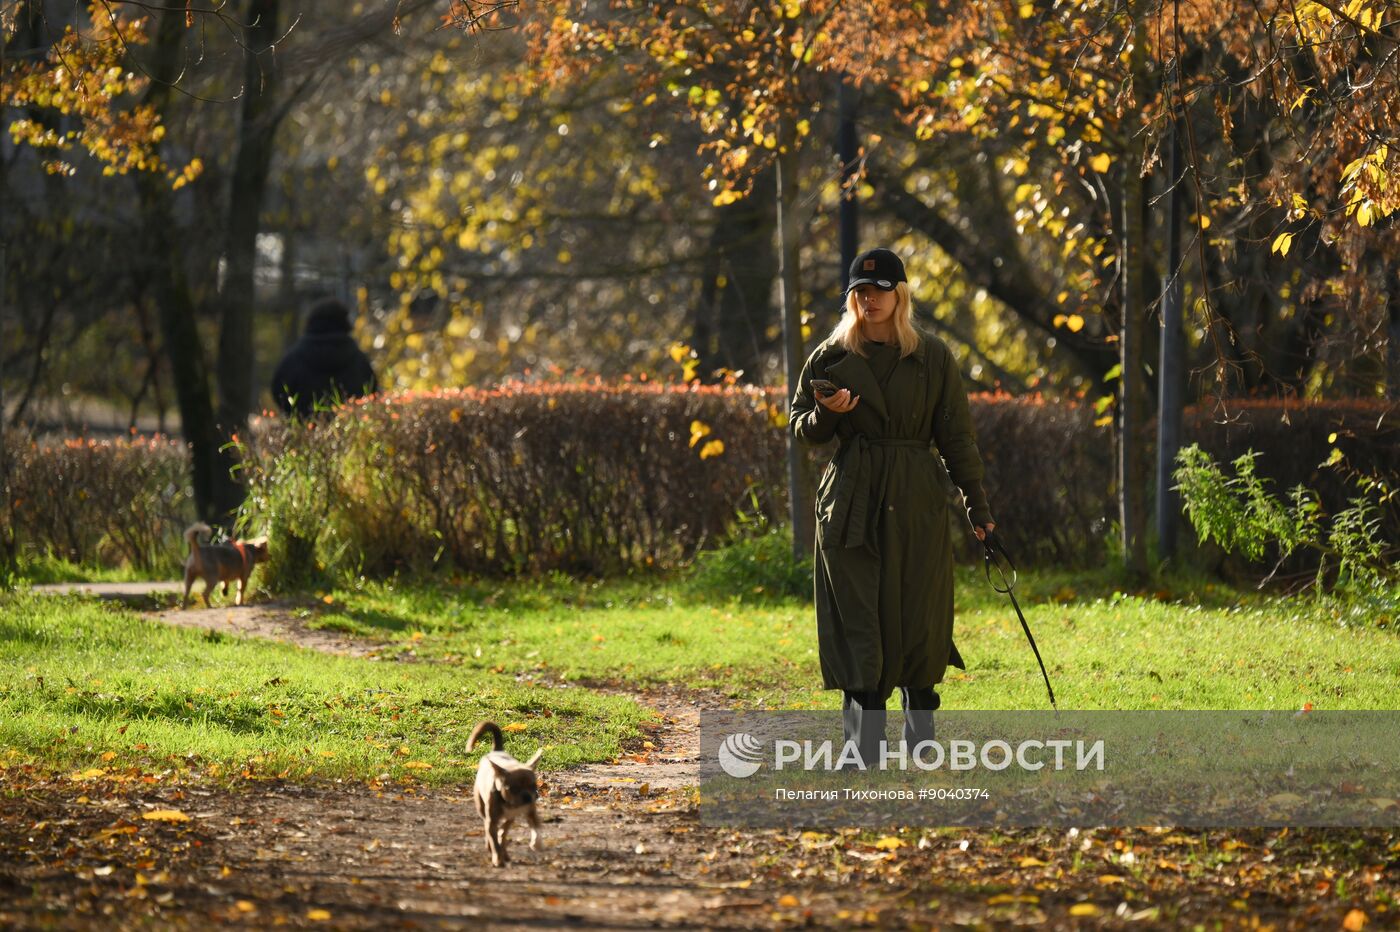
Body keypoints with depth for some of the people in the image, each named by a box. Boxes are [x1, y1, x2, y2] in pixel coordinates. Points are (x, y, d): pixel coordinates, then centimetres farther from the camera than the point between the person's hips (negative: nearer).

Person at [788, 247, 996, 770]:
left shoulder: (933, 358, 5)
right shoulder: (832, 357, 5)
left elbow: (956, 435, 7)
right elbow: (800, 427, 9)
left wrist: (976, 505, 5)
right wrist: (826, 414, -13)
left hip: (917, 505, 0)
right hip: (852, 502, 0)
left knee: (920, 618, 1)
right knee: (857, 619, -5)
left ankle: (921, 745, 14)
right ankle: (865, 749, -3)